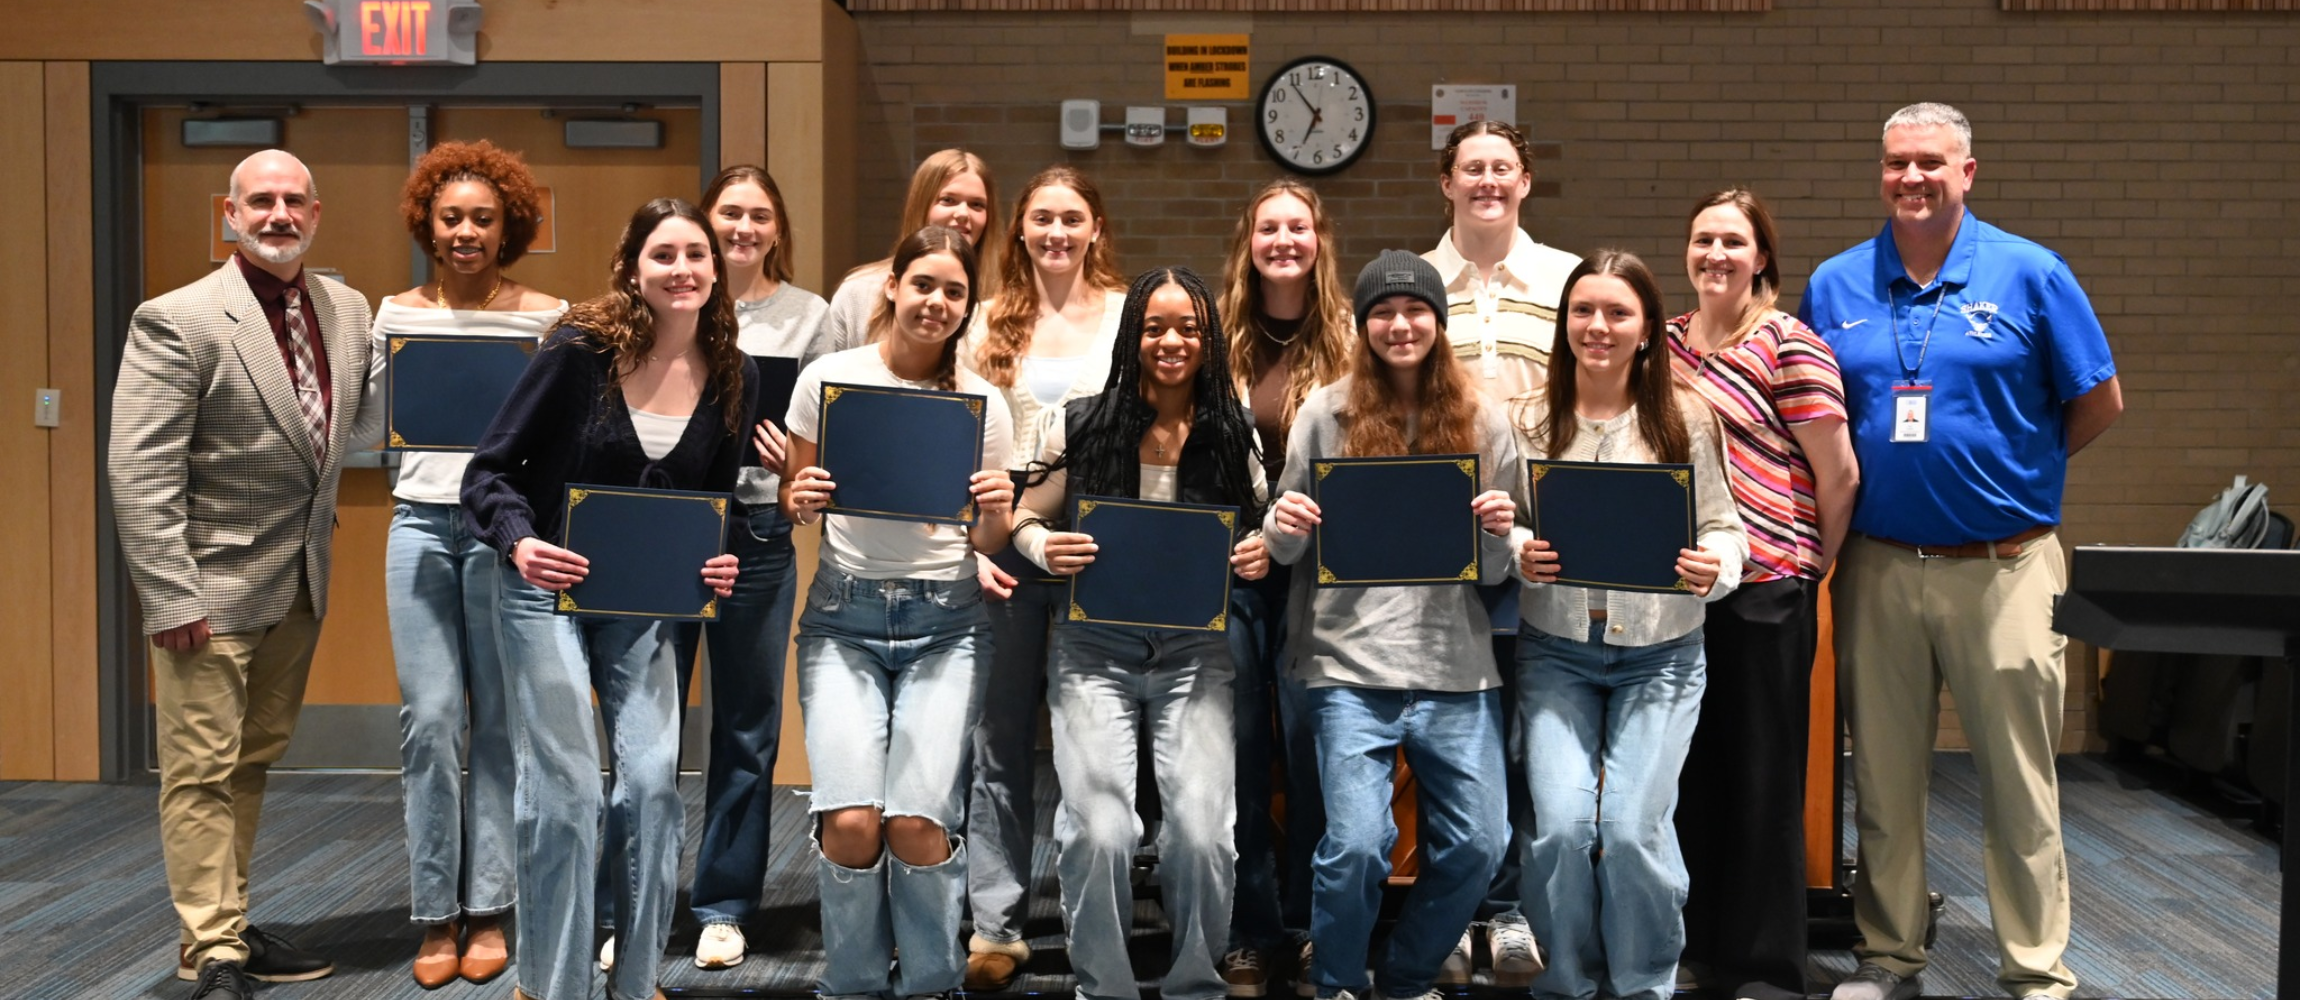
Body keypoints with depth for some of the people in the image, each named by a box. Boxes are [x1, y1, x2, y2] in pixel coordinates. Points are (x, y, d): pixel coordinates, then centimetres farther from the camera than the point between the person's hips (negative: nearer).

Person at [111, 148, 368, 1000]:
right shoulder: (178, 320, -12)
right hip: (212, 582, -6)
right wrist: (171, 597, -18)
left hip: (301, 580, 6)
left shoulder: (347, 312, 6)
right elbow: (139, 473, -15)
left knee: (253, 763, 15)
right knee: (202, 771, 1)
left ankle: (230, 929, 26)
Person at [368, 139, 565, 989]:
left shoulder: (545, 317, 4)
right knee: (429, 720, -3)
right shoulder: (396, 314, 11)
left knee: (501, 721, 2)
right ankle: (436, 918, 8)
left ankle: (487, 914, 13)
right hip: (422, 523, 2)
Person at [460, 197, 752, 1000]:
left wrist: (714, 564, -12)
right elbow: (490, 468, -11)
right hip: (544, 591, -3)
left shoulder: (733, 378, -4)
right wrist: (519, 541, -30)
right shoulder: (581, 349, -15)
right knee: (565, 789, -6)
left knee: (653, 778, -5)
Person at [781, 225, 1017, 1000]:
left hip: (946, 622, 0)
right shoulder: (829, 378, 1)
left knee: (918, 822, -15)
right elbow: (790, 508, 10)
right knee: (850, 820, -16)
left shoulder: (984, 403, 3)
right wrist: (800, 502, -12)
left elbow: (990, 543, 8)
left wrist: (997, 516, -14)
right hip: (844, 616, 0)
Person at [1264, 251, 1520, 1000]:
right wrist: (1283, 525, -14)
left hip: (1457, 666, 2)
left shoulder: (1480, 421, 7)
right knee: (1355, 845, -11)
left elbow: (1498, 568, 10)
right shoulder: (1325, 413, 3)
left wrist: (1500, 533, -12)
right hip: (1351, 663, -2)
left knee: (1477, 845, 3)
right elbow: (1288, 545, 8)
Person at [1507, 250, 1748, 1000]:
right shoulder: (1527, 419, 1)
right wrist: (1520, 556, -16)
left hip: (1660, 653, -1)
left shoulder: (1685, 419, -1)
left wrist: (1713, 568, -18)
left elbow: (1723, 528, 3)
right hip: (1555, 650, 1)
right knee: (1561, 823, -11)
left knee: (1633, 826, -10)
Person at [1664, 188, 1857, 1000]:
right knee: (1693, 770, 11)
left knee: (1763, 774, 3)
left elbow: (1839, 476, -5)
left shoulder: (1789, 345, -7)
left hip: (1763, 587, -5)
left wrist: (1810, 568, 4)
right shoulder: (1668, 341, 11)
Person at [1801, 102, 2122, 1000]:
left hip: (2004, 568, -2)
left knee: (2020, 782, 3)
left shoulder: (2031, 274, -1)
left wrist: (2017, 466, 5)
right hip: (1877, 567, 3)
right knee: (1883, 778, 10)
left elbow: (2099, 403, 4)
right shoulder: (1835, 285, 6)